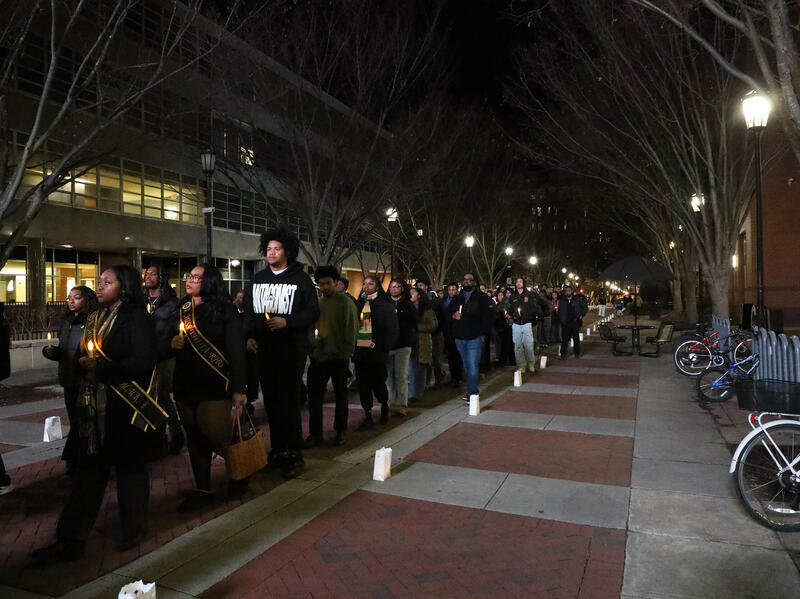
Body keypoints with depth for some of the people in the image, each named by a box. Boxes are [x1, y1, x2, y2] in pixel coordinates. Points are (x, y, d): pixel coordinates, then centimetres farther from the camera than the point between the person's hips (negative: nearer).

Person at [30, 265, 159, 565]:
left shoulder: (137, 318, -9)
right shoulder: (95, 319, 14)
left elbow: (142, 362, -19)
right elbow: (83, 357, 20)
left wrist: (101, 367, -15)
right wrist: (83, 363, -1)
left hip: (126, 405, -6)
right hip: (97, 405, 6)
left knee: (129, 465, 7)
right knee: (91, 467, 10)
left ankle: (134, 529, 25)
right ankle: (70, 540, 16)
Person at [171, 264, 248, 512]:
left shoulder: (224, 311, -7)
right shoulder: (181, 310, 10)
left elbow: (236, 350, -12)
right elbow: (167, 340, 21)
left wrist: (238, 389, -16)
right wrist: (172, 343, -5)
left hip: (215, 387, -6)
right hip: (186, 384, 6)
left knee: (216, 436, -2)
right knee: (195, 437, 11)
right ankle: (202, 490, 25)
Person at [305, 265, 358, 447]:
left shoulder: (345, 302, -6)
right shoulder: (317, 303, 9)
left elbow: (352, 329, -9)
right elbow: (310, 327, 16)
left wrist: (346, 354, -11)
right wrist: (312, 341, 3)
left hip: (338, 357, -4)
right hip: (319, 356, 5)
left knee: (341, 395, 10)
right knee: (314, 395, 4)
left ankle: (340, 432, 23)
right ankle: (315, 434, 14)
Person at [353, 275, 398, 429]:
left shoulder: (385, 305, -2)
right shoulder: (359, 304, 12)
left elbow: (393, 329, -5)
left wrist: (383, 347, -11)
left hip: (376, 352, -4)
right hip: (360, 350, 5)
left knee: (378, 383, 1)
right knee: (363, 384, 6)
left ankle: (385, 406, 30)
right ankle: (368, 415, 17)